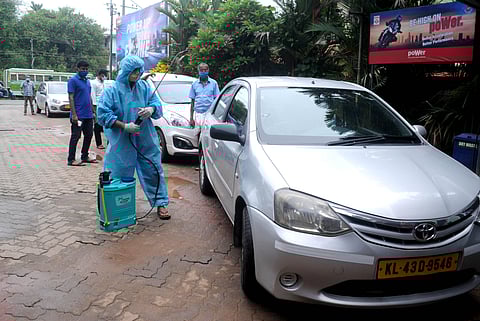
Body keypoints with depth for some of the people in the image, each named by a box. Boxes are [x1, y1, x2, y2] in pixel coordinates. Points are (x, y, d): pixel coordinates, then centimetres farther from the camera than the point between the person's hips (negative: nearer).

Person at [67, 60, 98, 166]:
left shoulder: (87, 81, 15)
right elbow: (71, 98, -13)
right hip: (78, 115, -8)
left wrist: (92, 111, 18)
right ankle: (71, 160, 4)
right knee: (75, 136, -3)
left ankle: (85, 156, 24)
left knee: (89, 135, 12)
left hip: (88, 115, 8)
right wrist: (74, 114, -19)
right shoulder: (73, 80, -8)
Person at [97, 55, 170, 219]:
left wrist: (151, 109, -17)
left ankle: (161, 203, 21)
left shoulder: (144, 87, 4)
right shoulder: (112, 90, -7)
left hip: (146, 140, 3)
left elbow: (157, 103, 9)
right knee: (119, 175, 5)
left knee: (153, 170, 7)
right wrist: (125, 126, -19)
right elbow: (102, 114, -10)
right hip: (121, 142, -3)